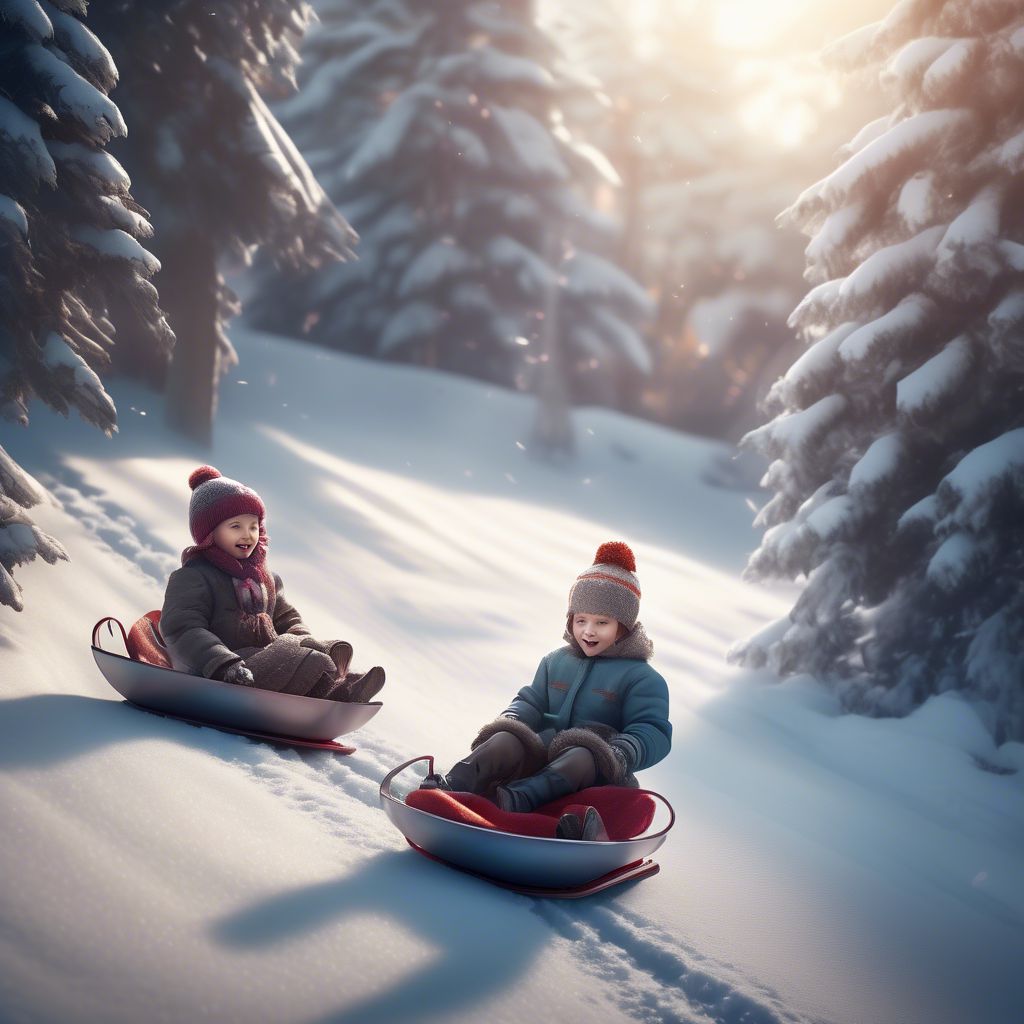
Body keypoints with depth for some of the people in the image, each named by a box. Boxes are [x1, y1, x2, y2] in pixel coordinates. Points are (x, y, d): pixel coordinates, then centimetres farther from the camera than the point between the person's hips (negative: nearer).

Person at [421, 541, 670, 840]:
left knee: (583, 756, -39)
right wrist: (509, 721, -4)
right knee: (506, 740, -25)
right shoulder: (555, 662, 20)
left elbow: (654, 732, -7)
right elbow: (531, 702, 20)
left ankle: (514, 799, -61)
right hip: (543, 752, 5)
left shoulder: (642, 678, 2)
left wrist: (622, 754, -27)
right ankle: (452, 785, -50)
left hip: (600, 770, -5)